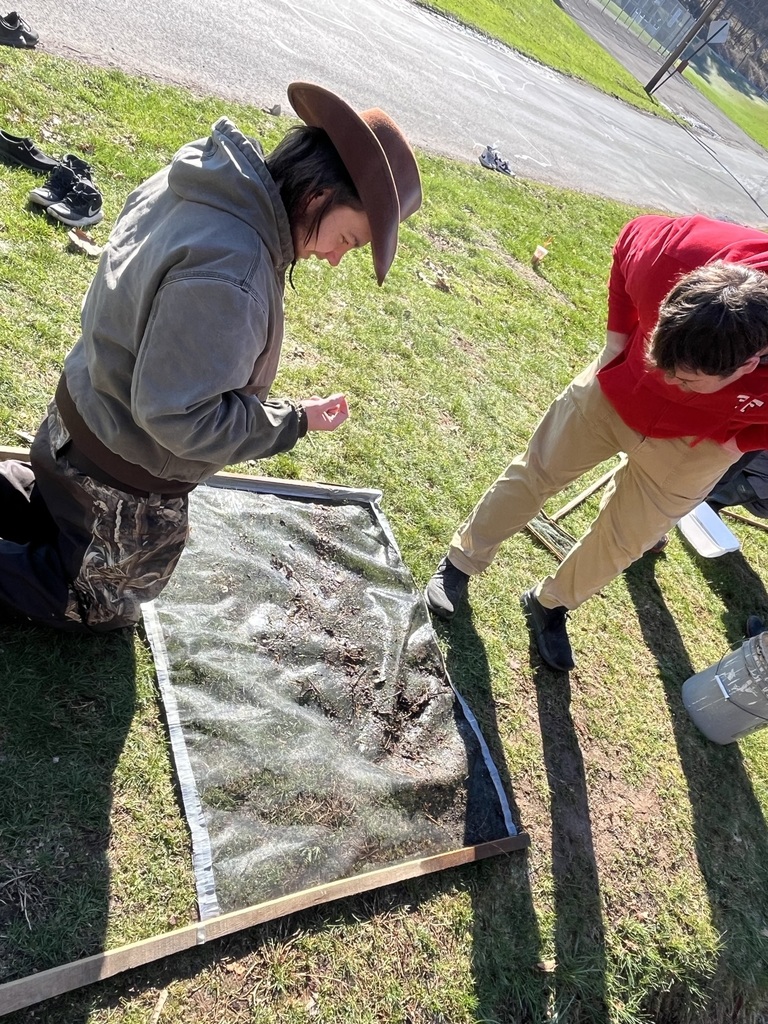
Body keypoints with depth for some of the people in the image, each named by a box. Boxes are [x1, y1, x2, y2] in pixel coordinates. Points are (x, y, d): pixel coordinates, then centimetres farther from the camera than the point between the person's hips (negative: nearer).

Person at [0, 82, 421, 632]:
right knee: (98, 607, 21)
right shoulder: (228, 277, -37)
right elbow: (176, 414, -32)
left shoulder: (205, 181, -6)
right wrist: (293, 421, -23)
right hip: (127, 485, -8)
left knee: (54, 521, 39)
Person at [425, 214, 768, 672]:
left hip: (692, 443, 0)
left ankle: (551, 603, 38)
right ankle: (460, 564, 33)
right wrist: (617, 335, -13)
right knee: (534, 473, 11)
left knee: (625, 538, 11)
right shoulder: (673, 250, -37)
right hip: (615, 389, 1)